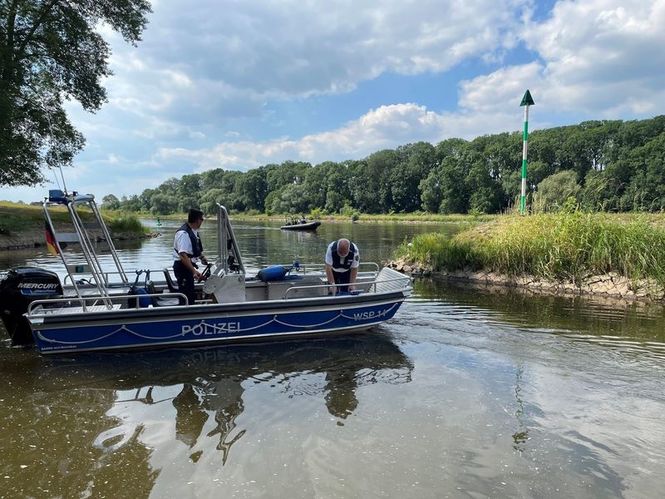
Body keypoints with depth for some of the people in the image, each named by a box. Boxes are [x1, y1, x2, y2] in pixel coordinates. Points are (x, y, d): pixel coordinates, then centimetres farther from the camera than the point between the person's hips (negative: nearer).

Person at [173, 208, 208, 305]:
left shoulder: (194, 231, 8)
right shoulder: (183, 233, -22)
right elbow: (183, 255, -32)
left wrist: (202, 258, 14)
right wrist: (194, 271, -38)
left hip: (189, 266, 10)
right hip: (182, 267, -10)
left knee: (191, 295, 19)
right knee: (186, 296, -9)